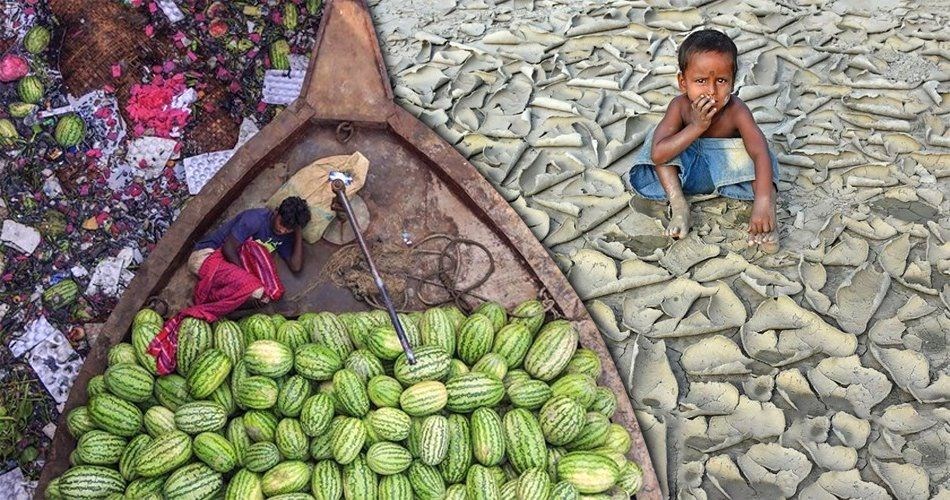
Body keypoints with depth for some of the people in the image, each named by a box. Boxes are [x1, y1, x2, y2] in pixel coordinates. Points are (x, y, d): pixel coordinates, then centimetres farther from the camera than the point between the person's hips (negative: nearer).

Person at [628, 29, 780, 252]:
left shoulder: (736, 111, -28)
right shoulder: (680, 106, -25)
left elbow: (761, 154, -40)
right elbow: (657, 154, -35)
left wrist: (763, 203, -54)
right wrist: (696, 127, -42)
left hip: (727, 169, -2)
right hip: (687, 169, 2)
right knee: (660, 138, -19)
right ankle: (678, 205, -25)